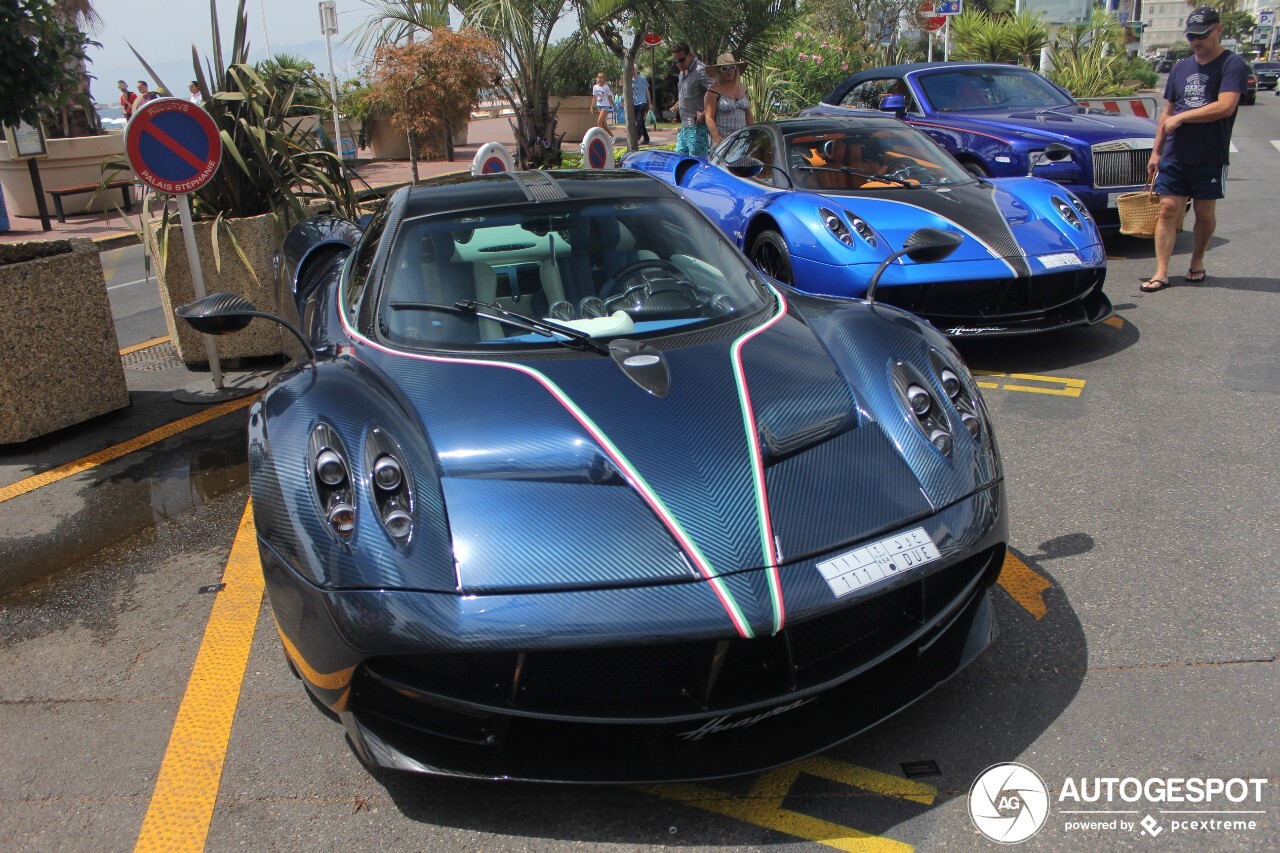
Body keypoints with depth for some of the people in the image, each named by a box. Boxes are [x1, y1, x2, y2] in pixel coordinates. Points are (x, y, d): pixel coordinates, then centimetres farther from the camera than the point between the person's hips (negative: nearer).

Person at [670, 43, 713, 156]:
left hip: (698, 126, -10)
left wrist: (704, 114, -23)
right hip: (684, 125, 10)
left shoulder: (700, 71, -14)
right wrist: (676, 107, 20)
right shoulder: (683, 72, 16)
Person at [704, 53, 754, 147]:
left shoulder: (743, 88, 16)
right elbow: (709, 118, -10)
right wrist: (717, 138, -22)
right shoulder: (714, 92, -2)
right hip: (722, 139, -5)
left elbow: (748, 115, 20)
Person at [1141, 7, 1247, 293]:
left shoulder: (1232, 64, -5)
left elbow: (1225, 106, -19)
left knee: (1205, 213, 7)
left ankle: (1197, 260, 27)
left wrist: (1180, 117, -13)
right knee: (1168, 210, -3)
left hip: (1211, 157, -4)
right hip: (1174, 155, 4)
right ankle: (1161, 272, -4)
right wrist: (1156, 151, 12)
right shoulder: (1180, 68, 12)